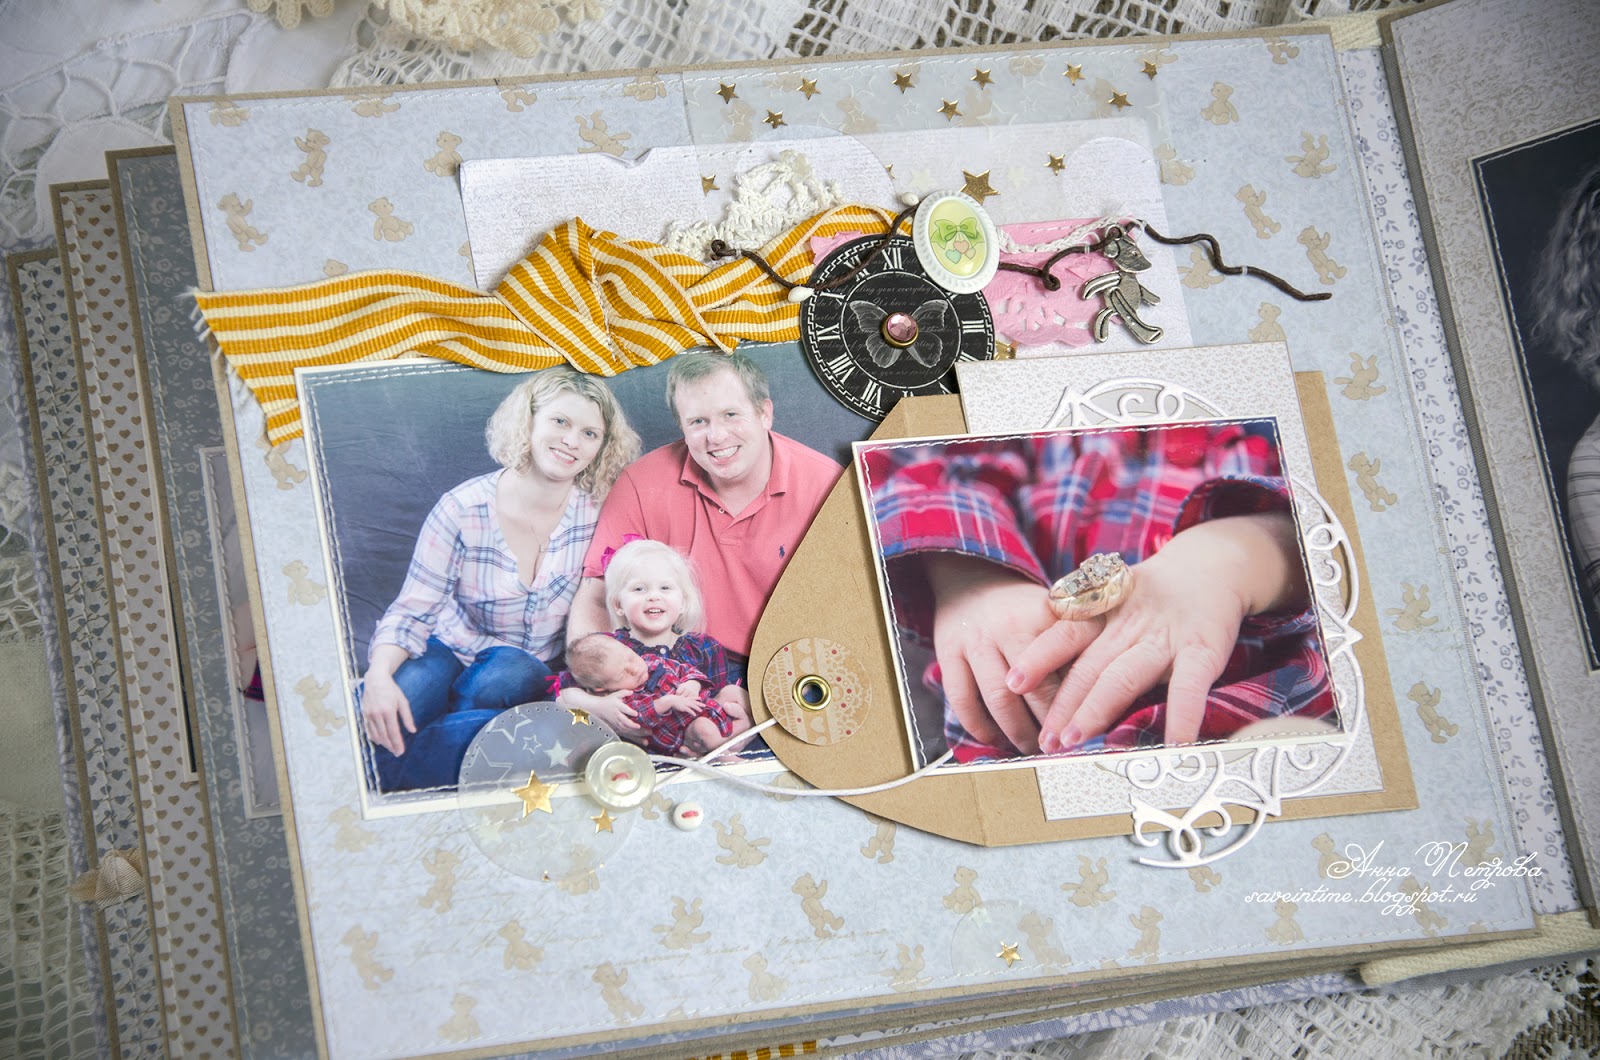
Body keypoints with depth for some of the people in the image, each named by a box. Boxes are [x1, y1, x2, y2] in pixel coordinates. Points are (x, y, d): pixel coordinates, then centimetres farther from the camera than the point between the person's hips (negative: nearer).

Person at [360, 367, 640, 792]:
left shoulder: (597, 515, -8)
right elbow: (411, 612, -11)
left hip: (533, 666, 2)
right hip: (453, 650, -1)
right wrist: (378, 676, -30)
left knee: (505, 679, -34)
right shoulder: (463, 509, -11)